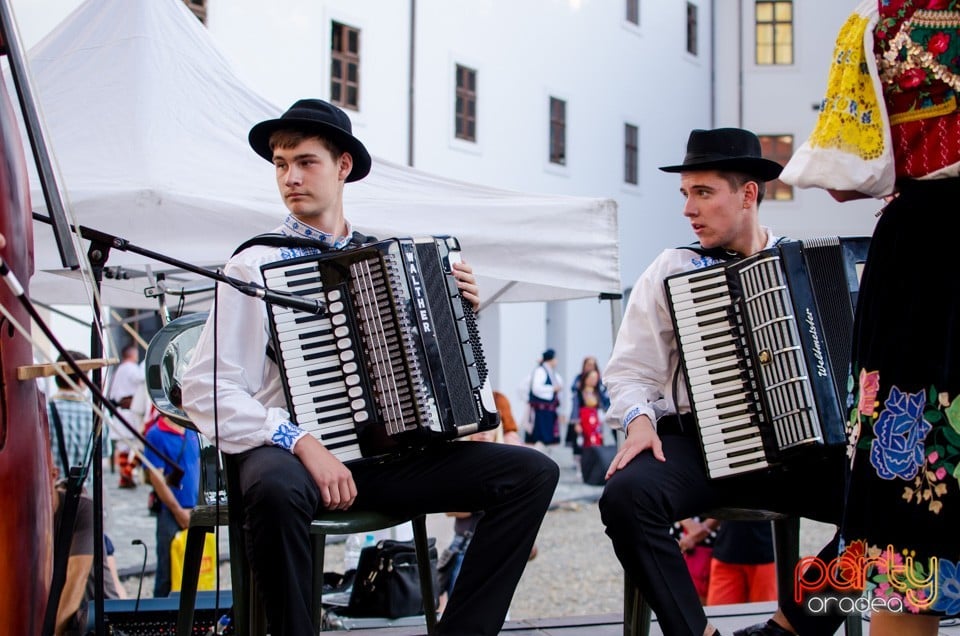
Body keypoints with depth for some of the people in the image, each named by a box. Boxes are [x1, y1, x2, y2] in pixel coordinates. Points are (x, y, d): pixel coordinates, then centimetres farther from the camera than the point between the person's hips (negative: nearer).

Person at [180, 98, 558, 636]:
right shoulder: (255, 267, -1)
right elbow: (206, 390, -9)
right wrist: (301, 443, -20)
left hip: (388, 456, 5)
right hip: (294, 454, -5)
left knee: (533, 472, -10)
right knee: (277, 488, -40)